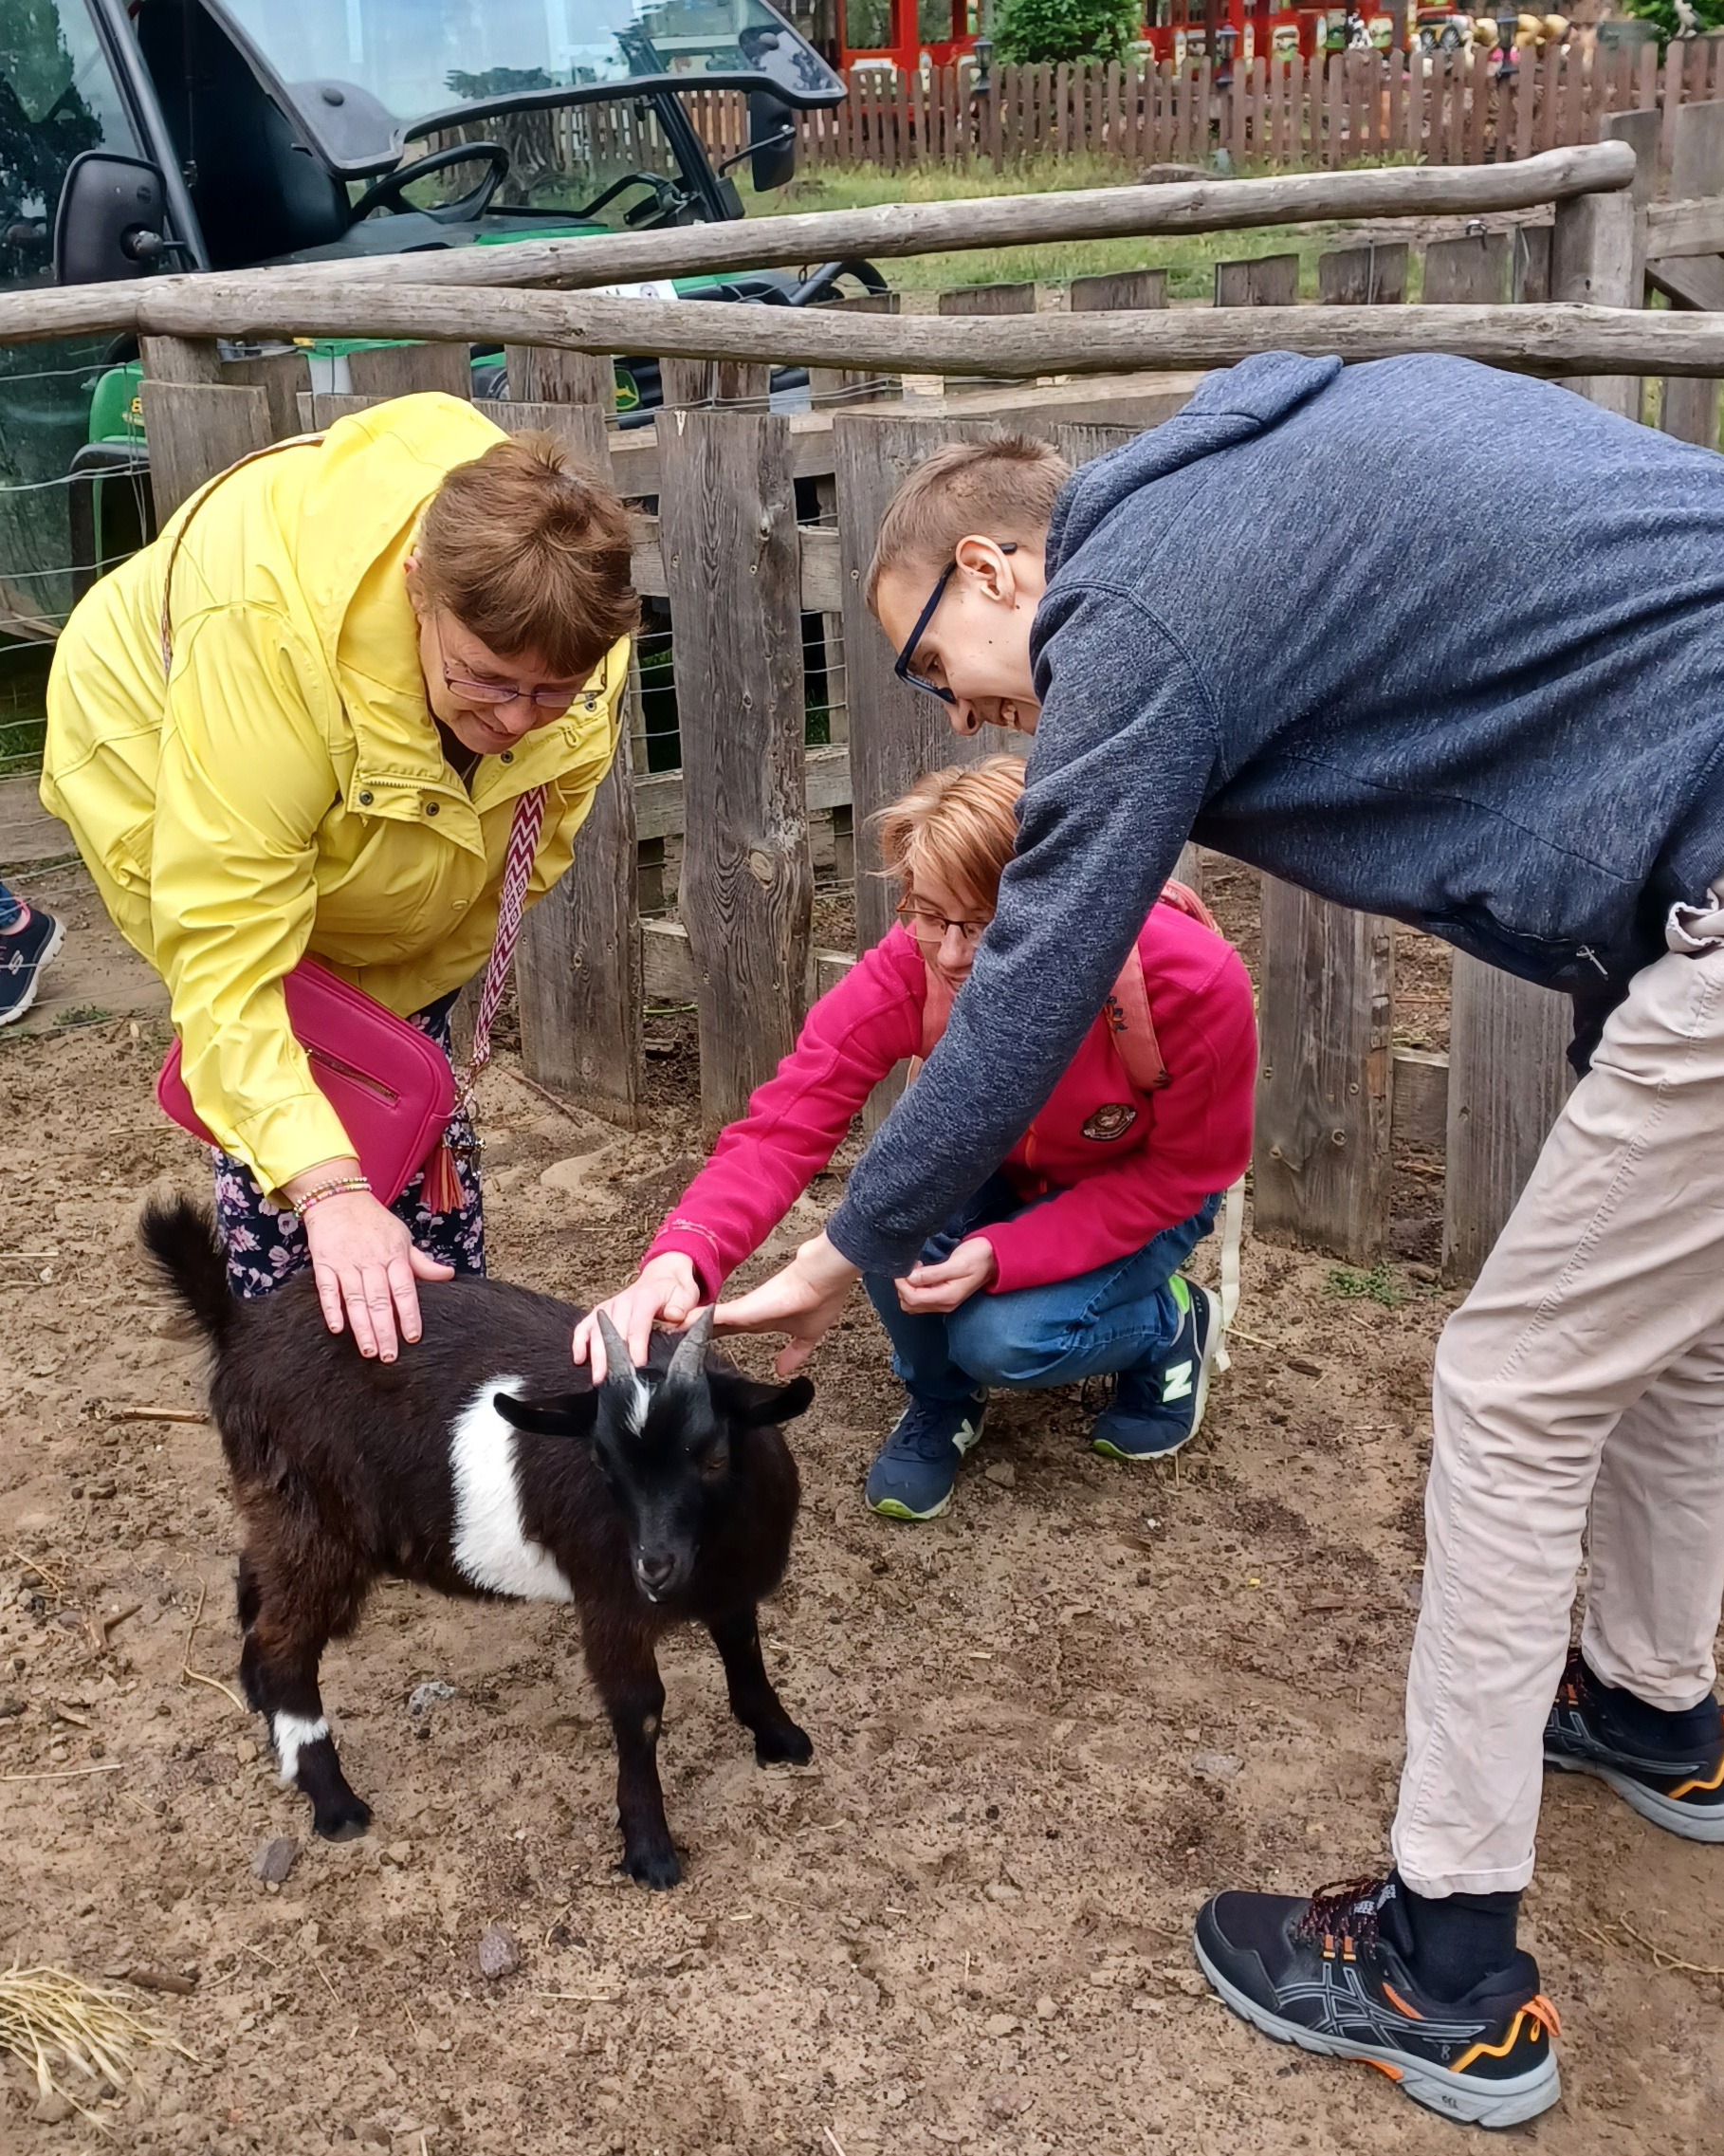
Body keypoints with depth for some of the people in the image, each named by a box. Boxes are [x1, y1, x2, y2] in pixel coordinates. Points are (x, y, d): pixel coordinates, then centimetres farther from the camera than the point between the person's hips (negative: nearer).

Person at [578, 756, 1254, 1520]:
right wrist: (680, 1258, -59)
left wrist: (1002, 1257, -34)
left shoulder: (1193, 981, -37)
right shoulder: (905, 971, -32)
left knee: (1006, 1340, -26)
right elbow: (783, 1126, -38)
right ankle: (940, 1401, 3)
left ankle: (1171, 1322, 7)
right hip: (998, 1165, 3)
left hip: (1142, 1189, -3)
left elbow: (1184, 1171, -22)